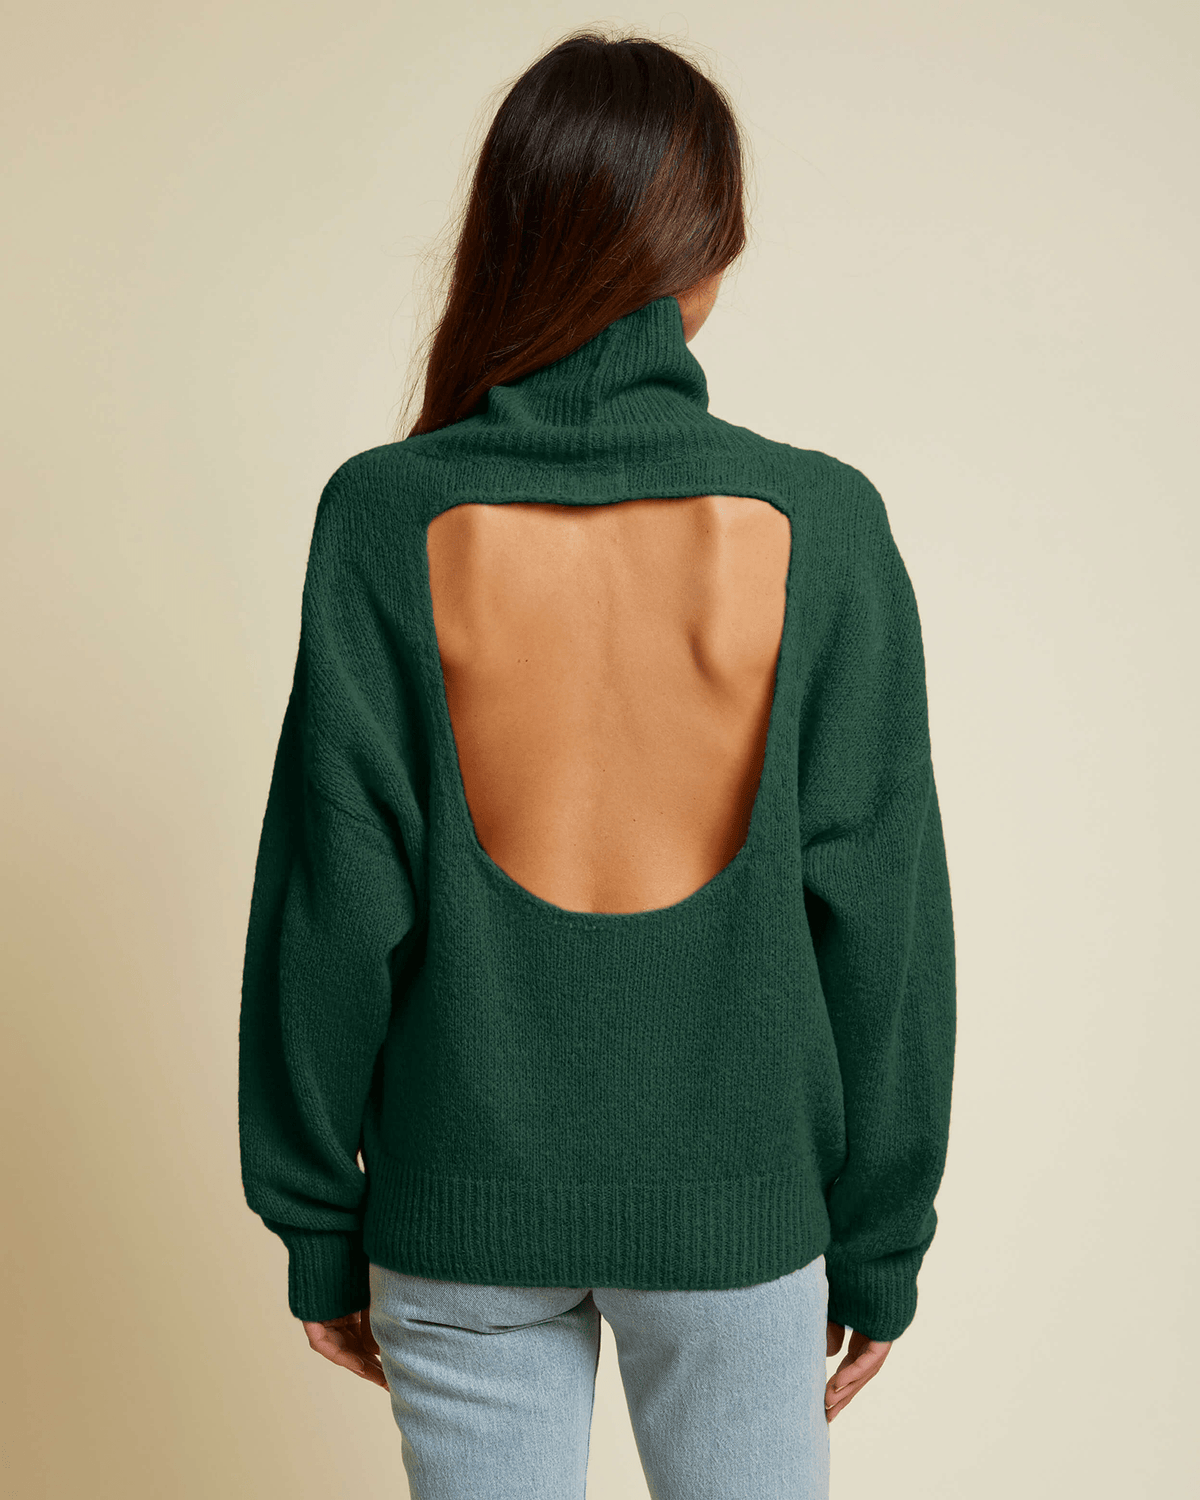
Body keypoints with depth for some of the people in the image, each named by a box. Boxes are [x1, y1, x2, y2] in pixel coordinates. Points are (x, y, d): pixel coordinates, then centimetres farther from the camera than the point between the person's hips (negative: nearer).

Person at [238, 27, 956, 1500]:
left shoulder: (387, 517, -12)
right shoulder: (819, 523, -12)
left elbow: (332, 905, -9)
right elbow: (877, 913, -8)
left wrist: (316, 1225, 4)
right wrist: (882, 1240, 5)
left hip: (461, 1205, 0)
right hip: (735, 1199, 0)